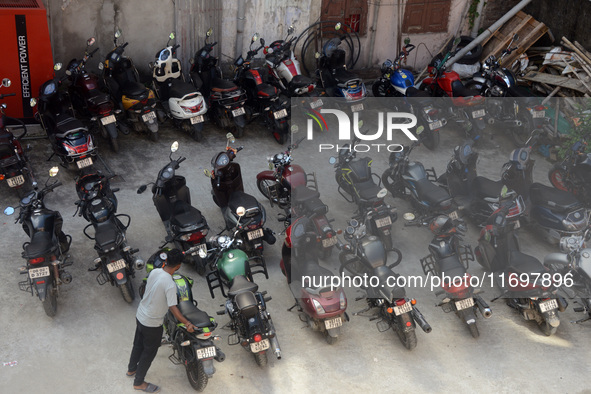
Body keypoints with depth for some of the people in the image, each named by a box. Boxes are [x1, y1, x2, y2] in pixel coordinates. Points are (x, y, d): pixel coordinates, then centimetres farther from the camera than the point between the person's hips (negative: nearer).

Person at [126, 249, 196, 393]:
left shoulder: (154, 272, -9)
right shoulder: (170, 284, -31)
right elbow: (173, 308, -34)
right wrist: (187, 323, -32)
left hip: (140, 316, 7)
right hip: (152, 324, -7)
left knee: (138, 344, 29)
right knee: (149, 352, 14)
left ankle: (131, 369, 52)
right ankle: (139, 382, 31)